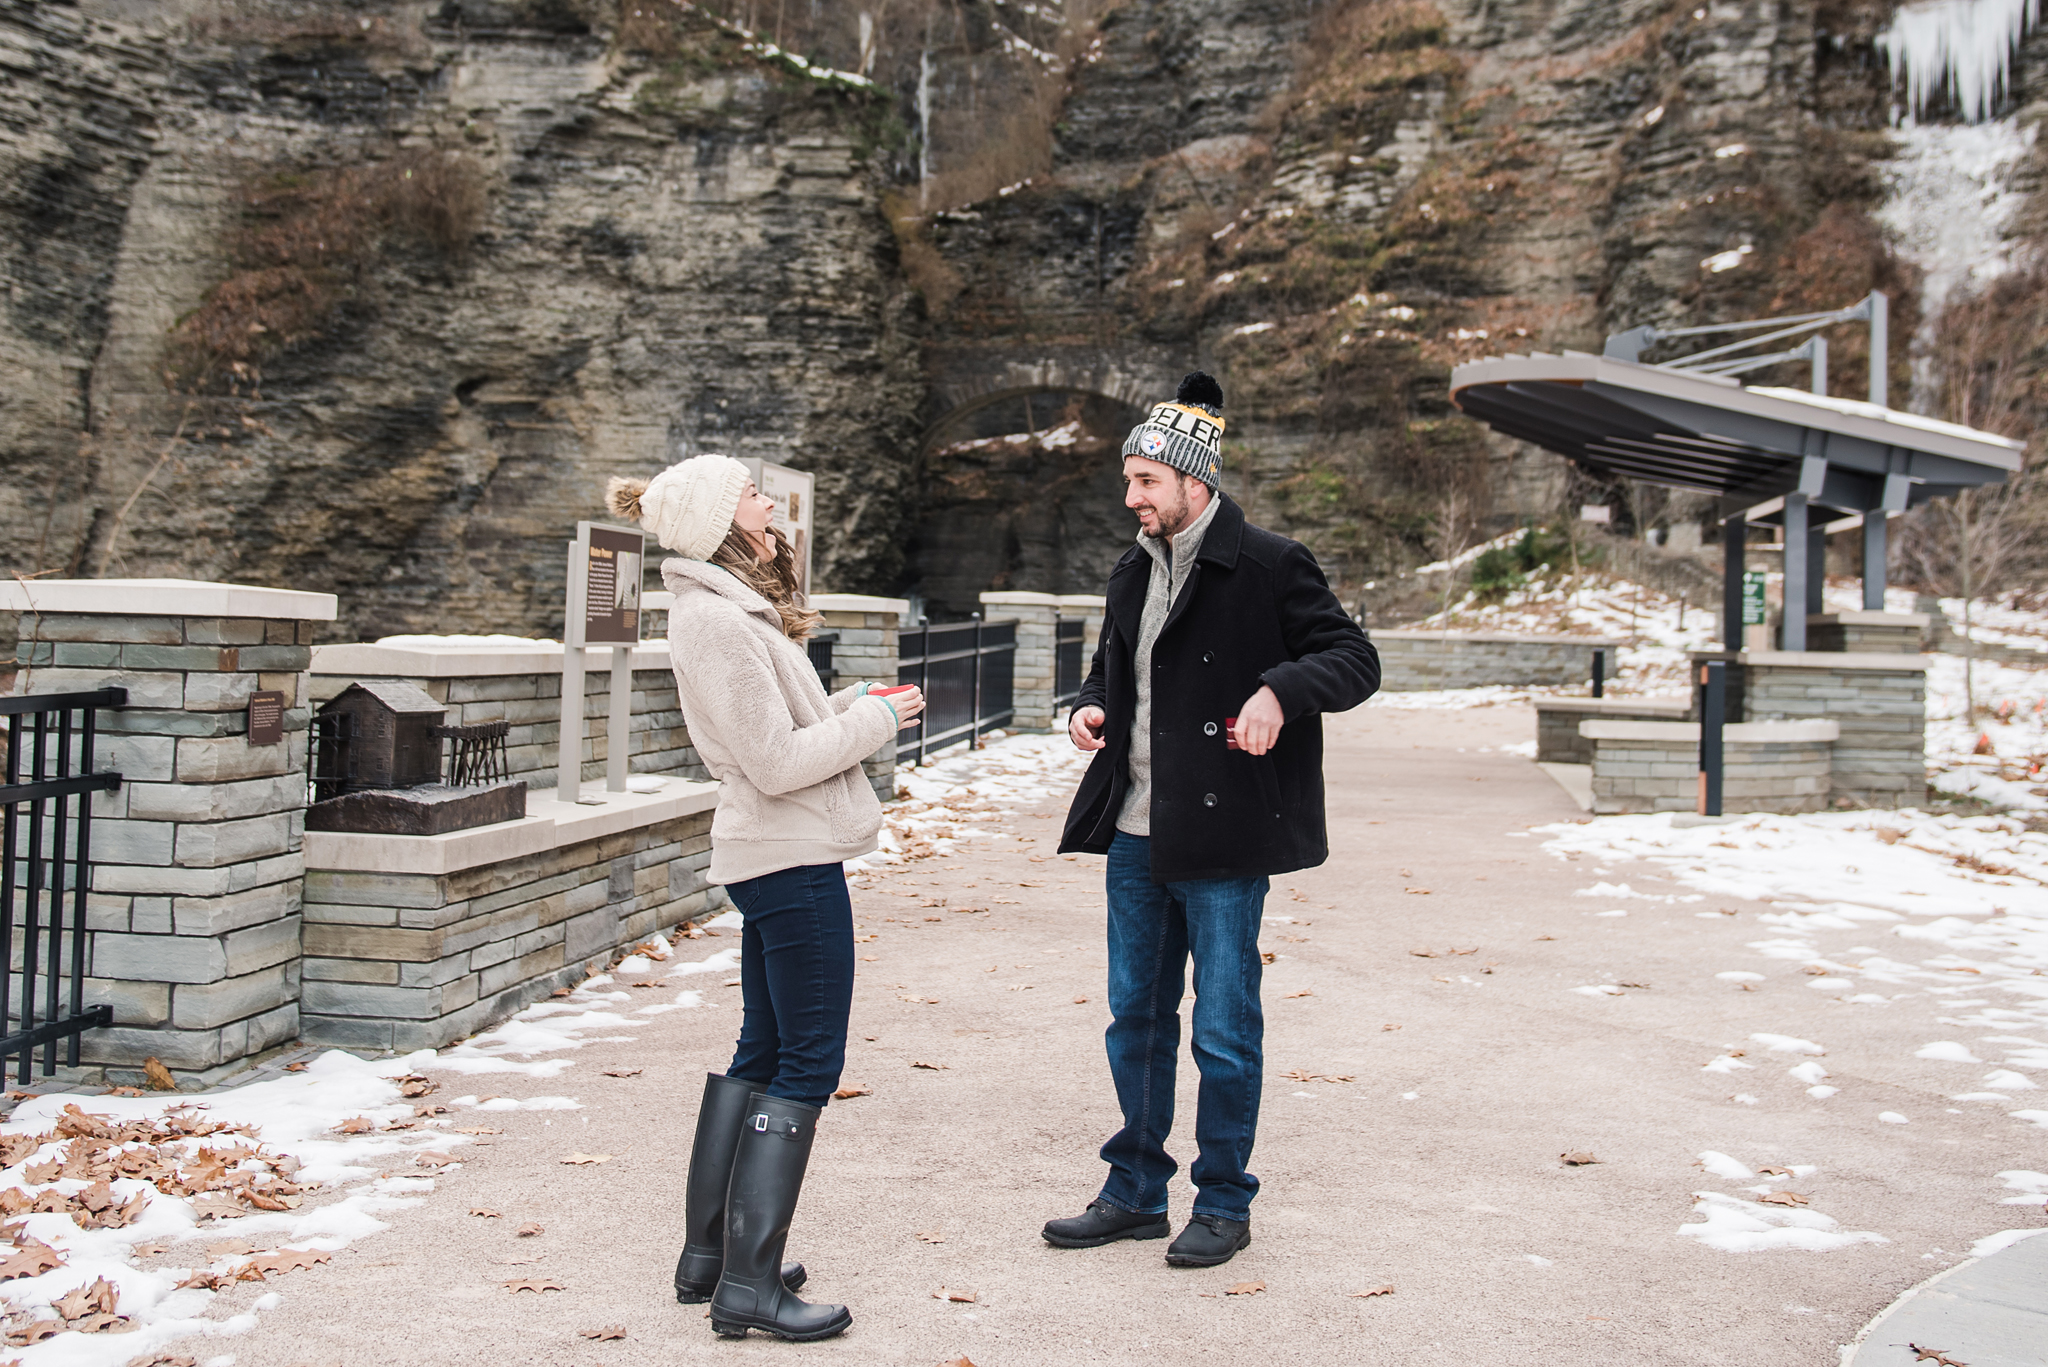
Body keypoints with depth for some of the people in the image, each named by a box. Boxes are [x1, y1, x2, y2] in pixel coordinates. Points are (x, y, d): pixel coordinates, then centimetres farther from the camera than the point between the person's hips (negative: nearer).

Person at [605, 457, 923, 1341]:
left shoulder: (726, 609, 14)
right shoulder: (719, 621, -18)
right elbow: (777, 762, -21)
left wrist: (847, 705, 4)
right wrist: (874, 720, -11)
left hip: (768, 858, 10)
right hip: (794, 859, -10)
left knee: (763, 1053, 17)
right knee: (807, 1064, -4)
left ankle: (707, 1257, 25)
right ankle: (748, 1285, 0)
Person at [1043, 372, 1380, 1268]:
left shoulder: (1267, 567, -9)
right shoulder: (1133, 573, 13)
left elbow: (1355, 659, -9)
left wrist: (1281, 690, -27)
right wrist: (1092, 705, 4)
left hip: (1223, 838, -7)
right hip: (1137, 834, 7)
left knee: (1224, 1033, 3)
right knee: (1135, 1019, 15)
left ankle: (1224, 1203, 19)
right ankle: (1136, 1192, 28)